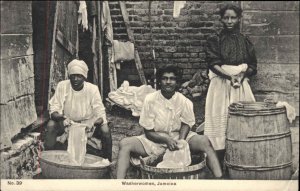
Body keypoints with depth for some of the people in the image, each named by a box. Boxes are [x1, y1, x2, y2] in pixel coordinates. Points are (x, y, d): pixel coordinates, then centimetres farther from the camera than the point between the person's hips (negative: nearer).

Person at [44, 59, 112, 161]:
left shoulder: (92, 89, -12)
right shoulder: (62, 86, -11)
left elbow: (100, 113, -14)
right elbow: (53, 109, -13)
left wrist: (97, 121, -38)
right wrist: (58, 116, -37)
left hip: (88, 123, 0)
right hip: (67, 123, 0)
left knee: (105, 130, -26)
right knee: (51, 125, -29)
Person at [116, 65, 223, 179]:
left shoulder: (185, 102, -8)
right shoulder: (150, 100, -9)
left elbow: (186, 124, 6)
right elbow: (148, 132, -6)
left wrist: (181, 141, -16)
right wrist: (166, 139, -24)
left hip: (178, 138, 0)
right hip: (155, 140, 0)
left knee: (204, 141, -26)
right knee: (124, 144, -23)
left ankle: (219, 179, -21)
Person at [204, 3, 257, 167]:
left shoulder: (244, 41, 10)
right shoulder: (214, 41, 2)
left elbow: (252, 66, 8)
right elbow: (213, 64, -7)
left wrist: (241, 75, -11)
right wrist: (230, 76, -19)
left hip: (241, 85, 3)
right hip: (221, 84, -2)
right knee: (221, 119, -4)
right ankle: (220, 162, 1)